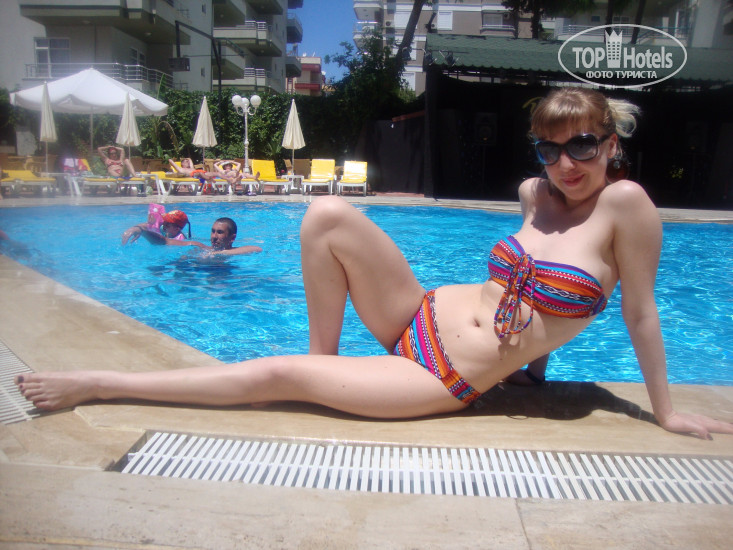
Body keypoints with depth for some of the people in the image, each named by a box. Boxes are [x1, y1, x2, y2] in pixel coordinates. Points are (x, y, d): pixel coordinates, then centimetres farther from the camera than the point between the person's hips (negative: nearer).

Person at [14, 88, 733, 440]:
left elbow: (641, 312, -4)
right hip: (418, 317, 5)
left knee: (275, 374, -14)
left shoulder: (625, 203, -9)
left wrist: (666, 412, 4)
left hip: (447, 383, -5)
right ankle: (322, 359, 1)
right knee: (327, 216, -13)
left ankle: (99, 383, 1)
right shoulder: (533, 192, 6)